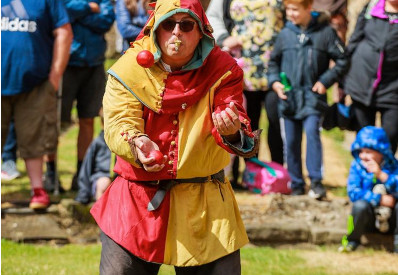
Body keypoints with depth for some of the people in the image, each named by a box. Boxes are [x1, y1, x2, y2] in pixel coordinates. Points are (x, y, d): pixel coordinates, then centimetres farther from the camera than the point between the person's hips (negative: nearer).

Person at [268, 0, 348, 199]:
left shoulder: (325, 32, -3)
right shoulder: (285, 34, 6)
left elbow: (342, 60, 2)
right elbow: (274, 61, 19)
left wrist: (325, 81, -6)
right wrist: (274, 81, 3)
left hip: (313, 96, -4)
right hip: (289, 97, 4)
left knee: (312, 131, -21)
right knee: (291, 141, 6)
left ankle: (316, 181, -18)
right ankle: (296, 184, 18)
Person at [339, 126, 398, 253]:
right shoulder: (357, 166, -5)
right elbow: (353, 192, -15)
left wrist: (381, 175, -28)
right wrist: (380, 199, -21)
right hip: (369, 219, 0)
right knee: (360, 205, -32)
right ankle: (352, 241, -7)